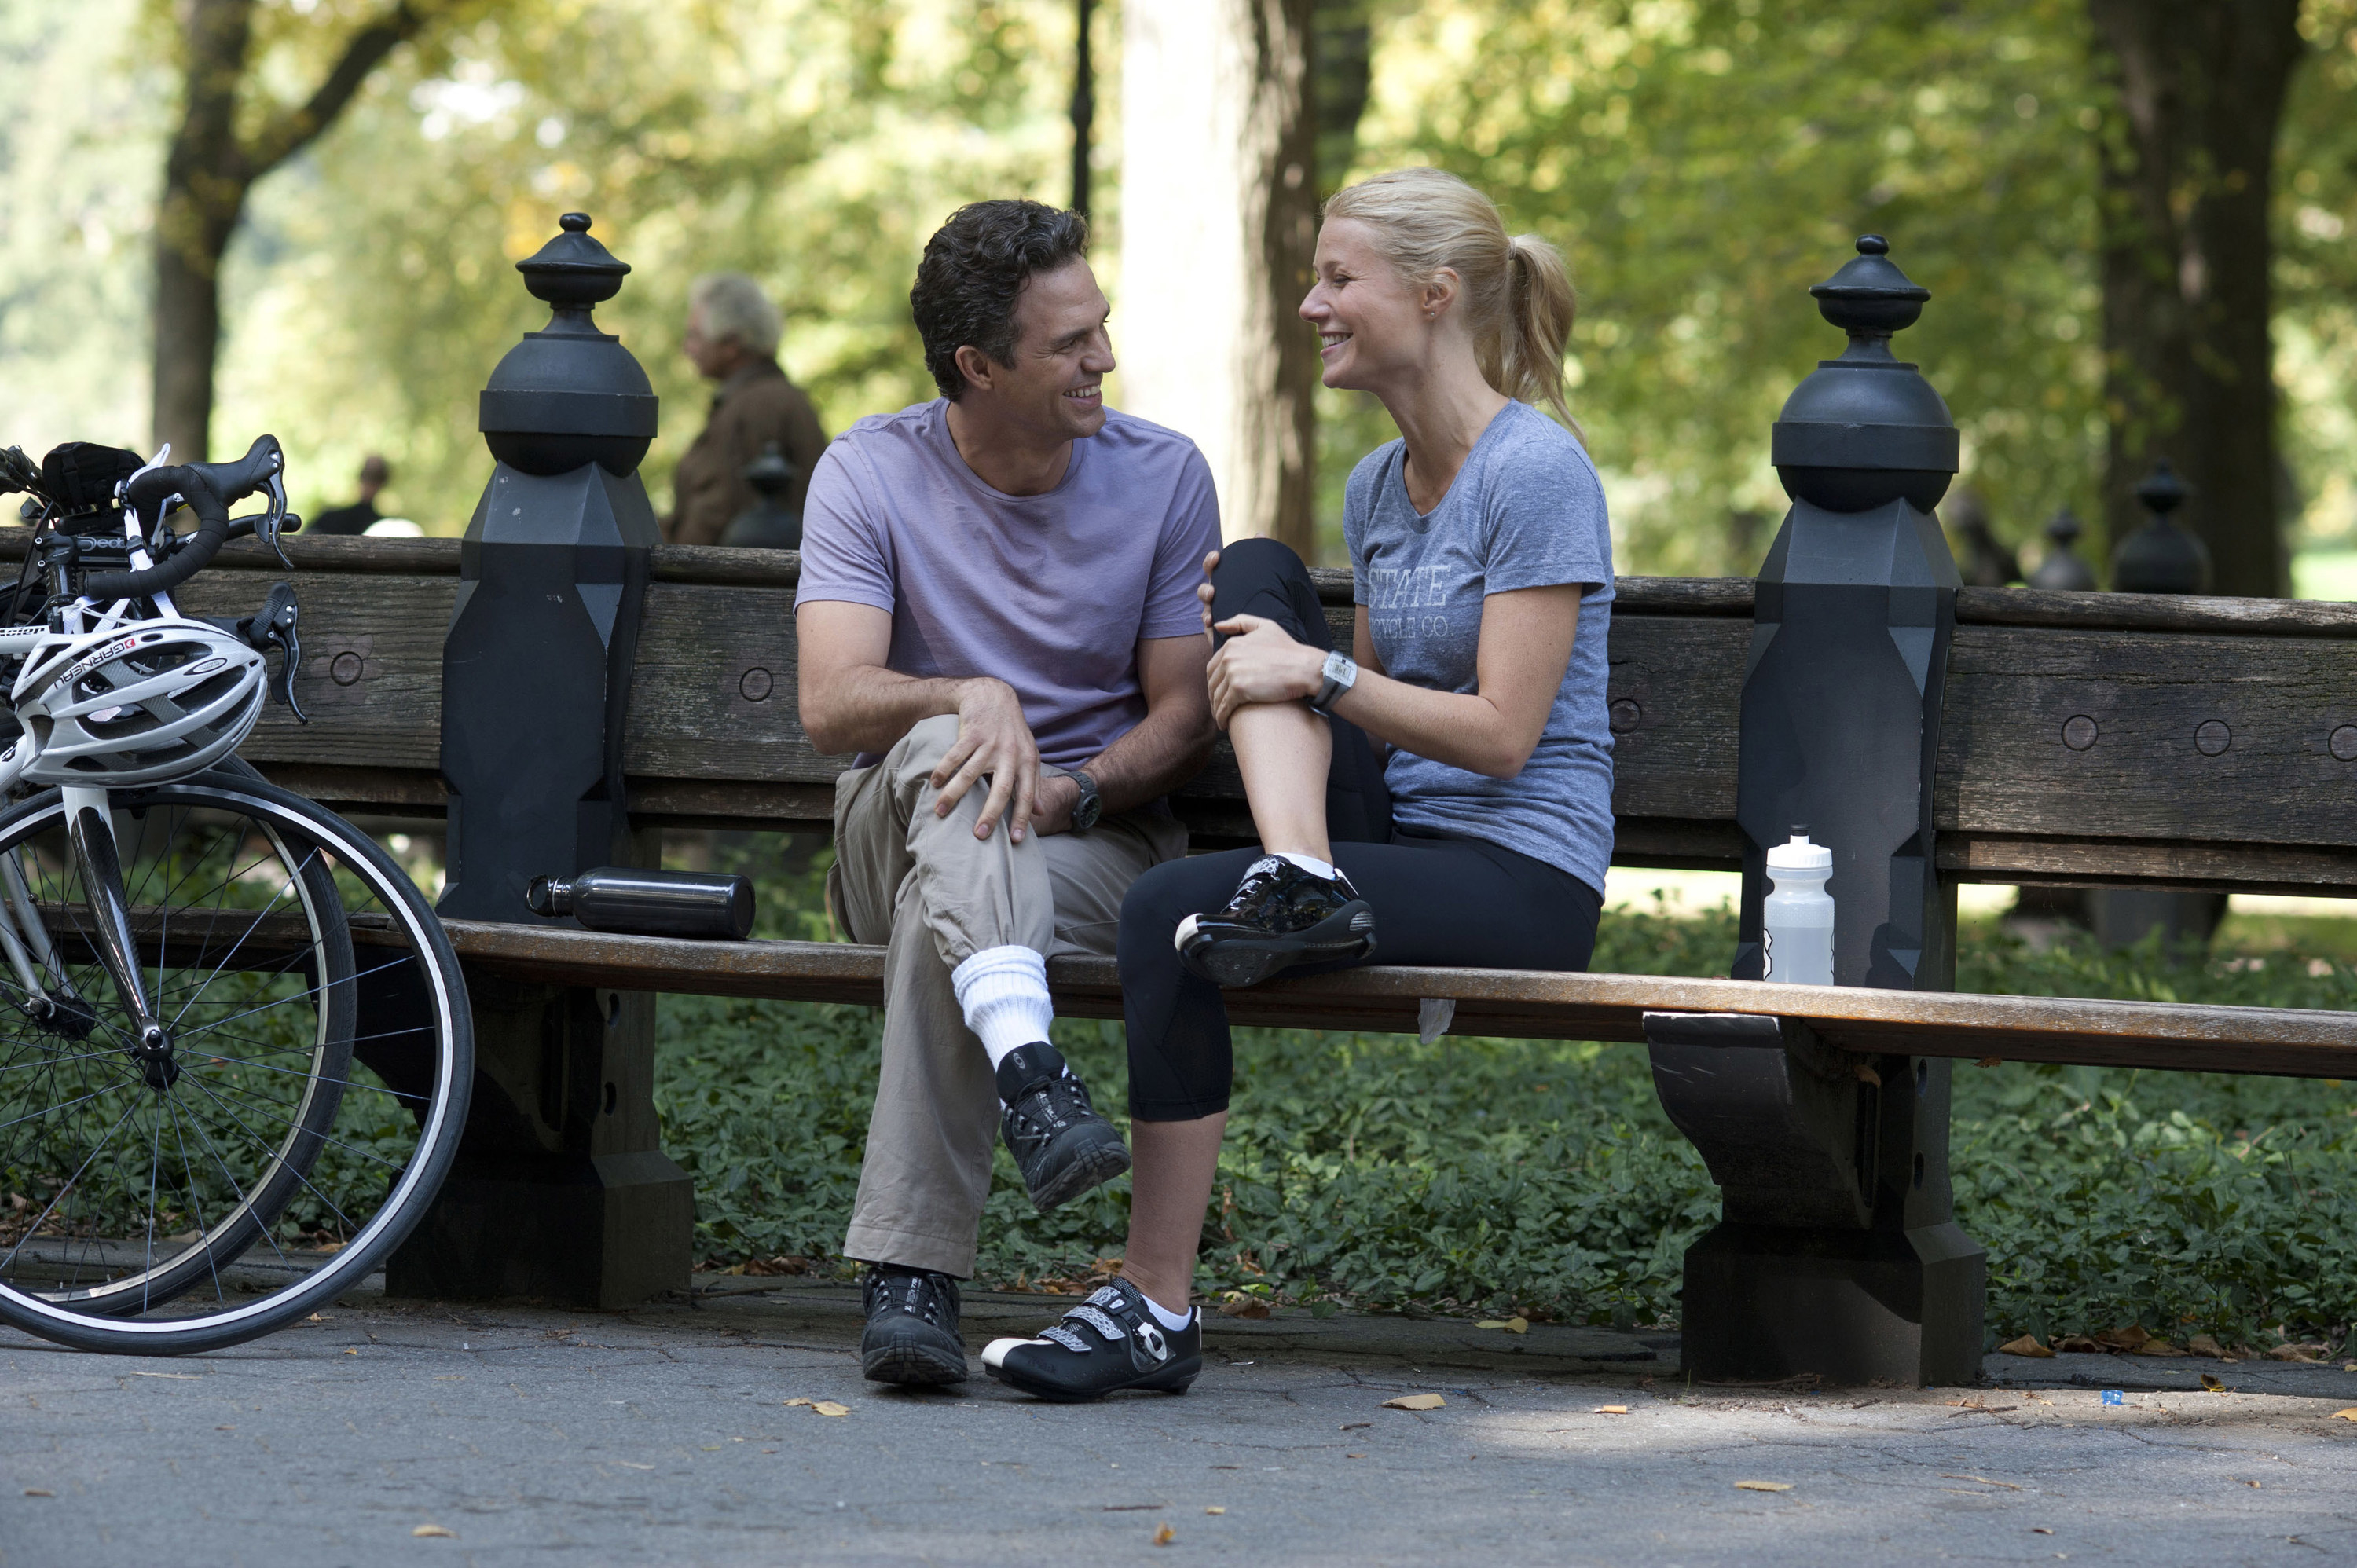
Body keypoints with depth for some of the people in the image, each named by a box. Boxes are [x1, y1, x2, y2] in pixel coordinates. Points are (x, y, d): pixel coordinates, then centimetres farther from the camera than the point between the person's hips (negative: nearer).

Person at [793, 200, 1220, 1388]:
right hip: (903, 831, 0)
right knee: (946, 746, -37)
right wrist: (975, 699, -35)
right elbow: (831, 703, -15)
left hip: (1097, 839, 0)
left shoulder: (1163, 476, 1)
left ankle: (910, 1275, -41)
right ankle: (1028, 1066, -60)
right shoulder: (870, 474, -3)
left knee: (948, 914, -36)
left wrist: (1074, 789, -20)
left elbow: (1184, 715, 1)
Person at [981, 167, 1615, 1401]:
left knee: (1168, 912, -25)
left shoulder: (1535, 472, -11)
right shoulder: (1376, 486, 16)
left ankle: (1159, 1309, -21)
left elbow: (1501, 734, -15)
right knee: (1257, 568, -5)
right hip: (1394, 836, 8)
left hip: (1522, 875, -8)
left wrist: (1324, 675, -15)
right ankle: (1301, 880, -25)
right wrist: (1264, 656, 3)